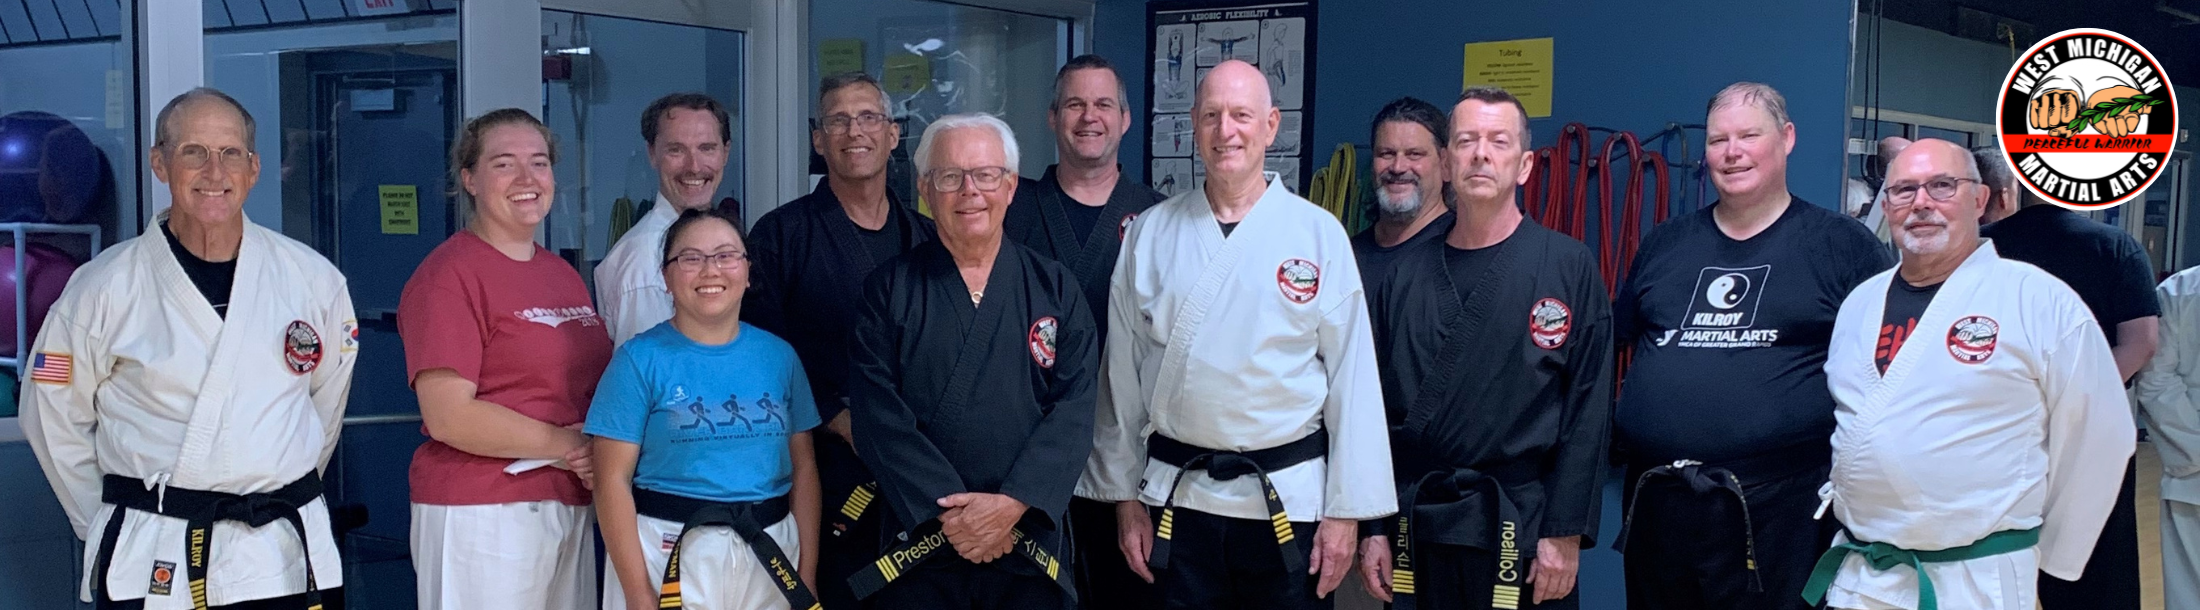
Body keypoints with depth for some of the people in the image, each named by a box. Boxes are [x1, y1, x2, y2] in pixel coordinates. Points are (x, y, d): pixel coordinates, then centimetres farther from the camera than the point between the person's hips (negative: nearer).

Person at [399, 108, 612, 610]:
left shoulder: (564, 275, 13)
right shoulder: (448, 275, -9)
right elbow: (448, 417, -17)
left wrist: (600, 460, -1)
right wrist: (569, 445, -12)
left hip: (571, 510, 7)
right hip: (481, 514, -7)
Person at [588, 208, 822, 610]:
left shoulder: (779, 356, 6)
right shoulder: (640, 360, -5)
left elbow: (803, 468, 7)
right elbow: (613, 480, -7)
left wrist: (808, 577, 1)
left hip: (771, 557, 3)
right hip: (671, 556, -3)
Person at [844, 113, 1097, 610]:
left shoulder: (1055, 289, 6)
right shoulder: (889, 290, 3)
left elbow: (1074, 408, -3)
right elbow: (879, 417, -6)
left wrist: (1012, 504, -16)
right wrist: (951, 513, -16)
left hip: (1029, 547, 1)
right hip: (917, 546, -1)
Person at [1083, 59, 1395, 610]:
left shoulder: (1319, 234, -3)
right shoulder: (1150, 234, 2)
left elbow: (1353, 381, -3)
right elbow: (1124, 374, 6)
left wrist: (1346, 510, -5)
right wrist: (1126, 497, 6)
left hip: (1290, 499, -1)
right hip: (1179, 497, 2)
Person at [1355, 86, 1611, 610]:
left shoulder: (1569, 267, -2)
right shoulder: (1406, 274, 7)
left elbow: (1588, 410, -5)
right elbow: (1373, 407, 9)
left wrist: (1565, 534, -10)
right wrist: (1373, 527, 4)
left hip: (1519, 529, -3)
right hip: (1414, 529, 3)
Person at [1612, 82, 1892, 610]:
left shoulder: (1842, 244, 1)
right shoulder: (1664, 244, 14)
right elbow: (1614, 345, 22)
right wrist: (1619, 428, 11)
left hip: (1776, 512, -4)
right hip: (1655, 506, 5)